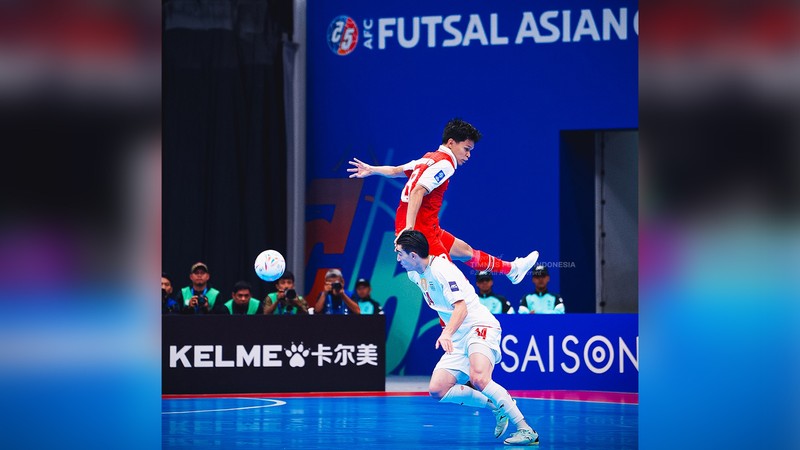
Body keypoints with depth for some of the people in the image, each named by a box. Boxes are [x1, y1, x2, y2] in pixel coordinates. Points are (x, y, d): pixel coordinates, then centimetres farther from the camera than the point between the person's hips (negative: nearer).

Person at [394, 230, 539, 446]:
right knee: (437, 390, -5)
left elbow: (461, 307, -28)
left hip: (480, 326, -9)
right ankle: (497, 406, 6)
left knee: (478, 378, -33)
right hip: (458, 338, 9)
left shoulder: (442, 269, -16)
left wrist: (447, 333, -40)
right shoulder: (414, 274, 11)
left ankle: (526, 430, -30)